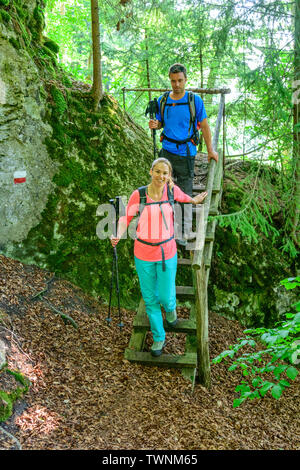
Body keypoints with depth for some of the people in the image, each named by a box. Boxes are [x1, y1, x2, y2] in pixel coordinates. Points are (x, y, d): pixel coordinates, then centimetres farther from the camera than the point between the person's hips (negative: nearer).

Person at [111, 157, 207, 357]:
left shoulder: (172, 189, -7)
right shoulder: (138, 195, -13)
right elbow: (126, 218, -1)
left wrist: (194, 200, 36)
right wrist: (118, 236, -20)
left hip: (167, 252, 1)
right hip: (143, 253, 0)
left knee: (166, 297, 6)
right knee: (150, 298, 11)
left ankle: (170, 306, 46)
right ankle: (159, 337, 33)